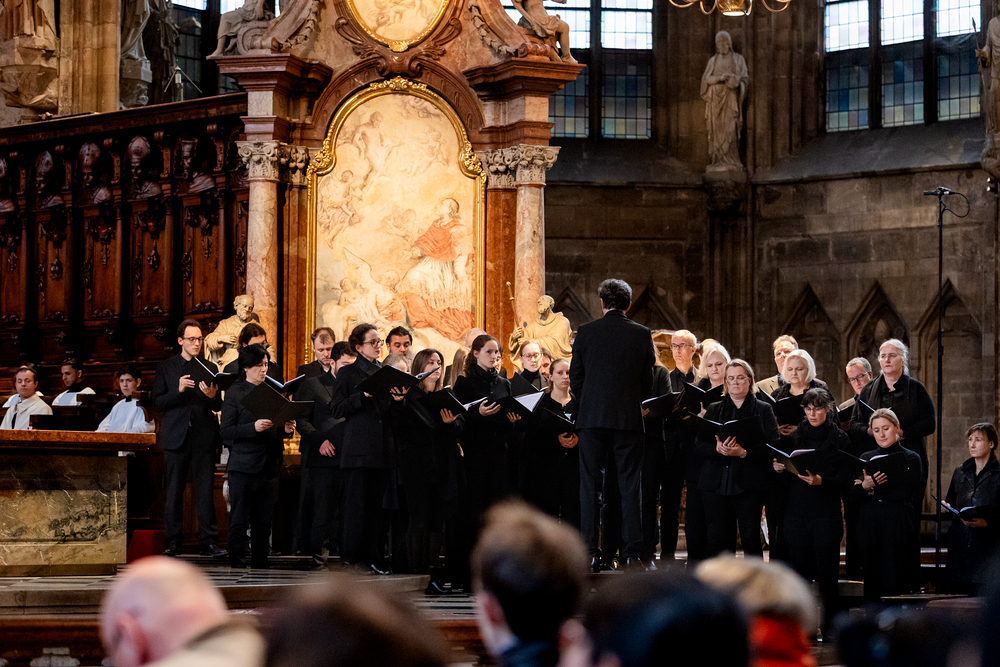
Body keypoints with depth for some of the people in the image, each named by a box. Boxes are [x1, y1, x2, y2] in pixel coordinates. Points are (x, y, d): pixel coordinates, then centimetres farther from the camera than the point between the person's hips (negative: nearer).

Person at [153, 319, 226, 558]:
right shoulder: (166, 368, 8)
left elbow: (218, 407, 6)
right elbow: (157, 402, 1)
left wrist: (212, 396, -16)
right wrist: (178, 390, -15)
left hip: (204, 438, 1)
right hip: (176, 437, 0)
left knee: (205, 491, -1)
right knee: (174, 492, 3)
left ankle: (208, 542, 1)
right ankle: (173, 542, 9)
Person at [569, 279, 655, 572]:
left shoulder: (586, 332, -1)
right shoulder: (642, 334, 1)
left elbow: (575, 378, 3)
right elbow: (647, 382, 6)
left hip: (592, 416, -1)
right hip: (629, 418, 1)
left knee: (589, 485, 4)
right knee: (629, 487, 4)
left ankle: (590, 553, -2)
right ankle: (633, 554, 0)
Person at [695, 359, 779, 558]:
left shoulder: (763, 409, 9)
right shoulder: (714, 410, 18)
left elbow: (773, 445, -3)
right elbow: (699, 445, 9)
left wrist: (744, 452, -19)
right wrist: (717, 448, -13)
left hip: (749, 483, -3)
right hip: (716, 481, 3)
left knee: (750, 537, -8)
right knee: (718, 538, -1)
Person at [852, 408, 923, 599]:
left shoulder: (911, 459, 5)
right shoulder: (866, 458, 15)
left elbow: (906, 494, -7)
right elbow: (854, 495, 5)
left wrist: (874, 490, -5)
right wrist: (865, 486, -17)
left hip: (899, 527, -3)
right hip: (870, 526, 3)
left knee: (896, 585, -9)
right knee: (872, 584, -2)